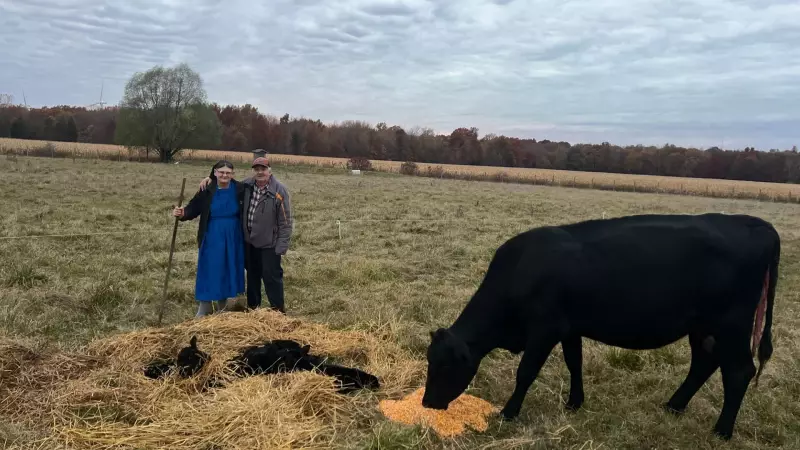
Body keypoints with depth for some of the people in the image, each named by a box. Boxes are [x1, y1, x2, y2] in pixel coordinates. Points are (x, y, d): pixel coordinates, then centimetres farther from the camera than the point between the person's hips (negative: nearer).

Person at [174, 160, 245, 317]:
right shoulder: (207, 191, -8)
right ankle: (203, 311, 15)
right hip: (212, 239, -1)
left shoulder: (240, 189, -6)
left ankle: (222, 309, 30)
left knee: (228, 272, 12)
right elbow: (193, 208, -8)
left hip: (233, 239, 1)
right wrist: (182, 213, -27)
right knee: (208, 274, 2)